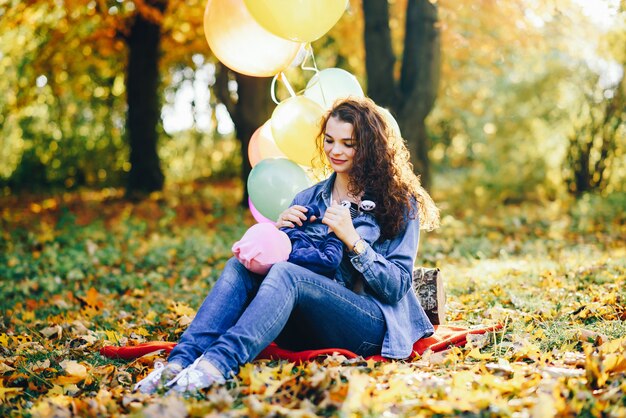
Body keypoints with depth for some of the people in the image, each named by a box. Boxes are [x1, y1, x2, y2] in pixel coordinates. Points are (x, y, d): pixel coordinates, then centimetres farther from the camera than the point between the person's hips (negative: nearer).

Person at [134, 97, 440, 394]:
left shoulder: (400, 202, 2)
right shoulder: (309, 199, 16)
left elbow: (398, 285, -6)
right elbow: (275, 256, 15)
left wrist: (352, 239, -17)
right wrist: (278, 230, -5)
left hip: (373, 325, -5)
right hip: (311, 331, 5)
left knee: (286, 273, -32)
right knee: (240, 265, -19)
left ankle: (221, 362, -51)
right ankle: (183, 359, -38)